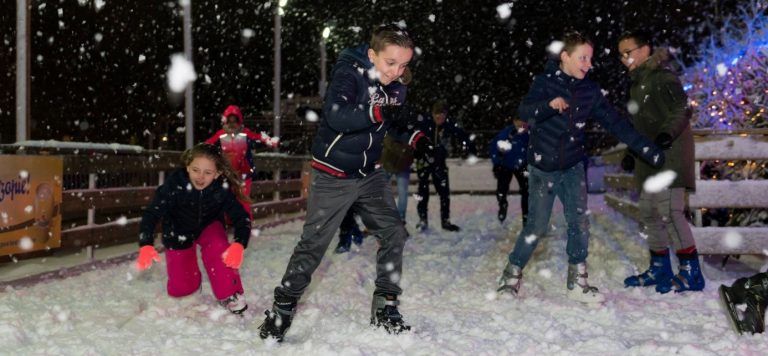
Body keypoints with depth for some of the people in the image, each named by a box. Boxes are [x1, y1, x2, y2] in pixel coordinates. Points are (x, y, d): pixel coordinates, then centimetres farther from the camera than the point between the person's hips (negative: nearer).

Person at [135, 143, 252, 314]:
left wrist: (239, 245, -45)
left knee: (219, 248, -34)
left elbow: (241, 217, -26)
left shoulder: (222, 188, -30)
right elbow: (152, 214, -32)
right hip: (179, 231, 0)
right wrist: (146, 246, -48)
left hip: (208, 226, 0)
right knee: (179, 289, 2)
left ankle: (229, 294, -15)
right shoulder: (174, 184, -34)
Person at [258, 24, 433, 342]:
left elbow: (398, 123, 19)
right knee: (313, 244, -4)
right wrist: (380, 113, -46)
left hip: (370, 175, 6)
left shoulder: (396, 89, 2)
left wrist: (417, 139, -2)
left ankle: (384, 309, 14)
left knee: (393, 233, 2)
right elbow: (335, 115, -35)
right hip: (333, 176, -6)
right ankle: (282, 309, 12)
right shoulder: (348, 73, -19)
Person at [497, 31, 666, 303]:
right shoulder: (545, 82, -11)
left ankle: (577, 282, 15)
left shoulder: (590, 90, 0)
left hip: (573, 168, 4)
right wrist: (549, 105, -46)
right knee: (536, 227, -3)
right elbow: (524, 111, -26)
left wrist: (648, 150, -4)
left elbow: (615, 123, 1)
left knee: (580, 224, 2)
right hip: (543, 168, -4)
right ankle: (511, 276, 15)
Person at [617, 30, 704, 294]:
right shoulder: (637, 83, 19)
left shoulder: (662, 77, -9)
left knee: (669, 211, -16)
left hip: (669, 157, -10)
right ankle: (660, 269, 21)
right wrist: (632, 152, 25)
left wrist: (666, 134, -35)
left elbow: (681, 111, -19)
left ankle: (691, 273, -10)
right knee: (649, 213, 11)